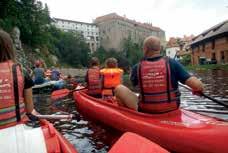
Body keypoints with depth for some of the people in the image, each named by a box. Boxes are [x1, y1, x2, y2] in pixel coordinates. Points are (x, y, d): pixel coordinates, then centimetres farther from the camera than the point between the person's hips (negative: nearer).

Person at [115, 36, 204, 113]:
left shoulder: (137, 68, -10)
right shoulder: (172, 63, -11)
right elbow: (197, 85, -14)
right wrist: (198, 90, 8)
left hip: (144, 112, -1)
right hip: (170, 112, 2)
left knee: (119, 88, 11)